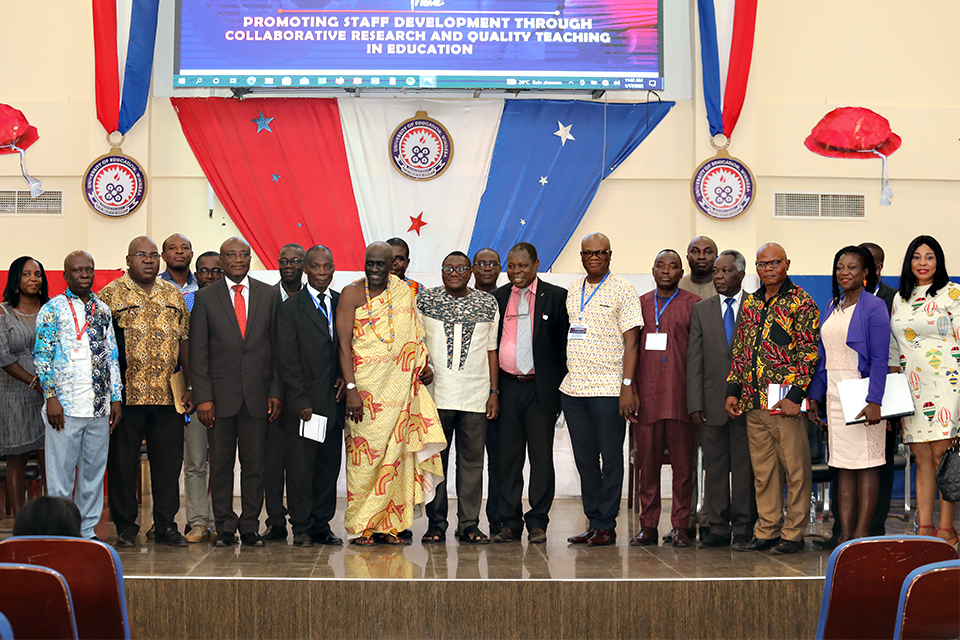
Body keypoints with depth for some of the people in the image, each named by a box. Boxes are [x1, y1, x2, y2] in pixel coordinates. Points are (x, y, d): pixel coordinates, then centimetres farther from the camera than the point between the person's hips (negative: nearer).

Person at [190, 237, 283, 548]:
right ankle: (225, 528, 13)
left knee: (255, 463, 4)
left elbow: (277, 346, 7)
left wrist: (276, 391, 0)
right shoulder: (205, 297, 4)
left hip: (258, 393, 1)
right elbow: (198, 351, 1)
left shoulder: (269, 295, 8)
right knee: (220, 463, 4)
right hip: (220, 392, -1)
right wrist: (203, 397, -6)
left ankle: (250, 526, 13)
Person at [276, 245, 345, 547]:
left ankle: (321, 525, 14)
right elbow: (287, 361, -6)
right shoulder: (290, 309, -2)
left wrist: (345, 376, -1)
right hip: (303, 402, -4)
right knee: (300, 466, -1)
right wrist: (301, 402, -11)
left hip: (333, 400, 4)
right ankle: (301, 528, 9)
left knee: (329, 466, 6)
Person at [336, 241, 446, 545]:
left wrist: (423, 366, 2)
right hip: (364, 386, -4)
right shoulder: (352, 293, -2)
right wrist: (351, 388, -16)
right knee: (364, 452, -4)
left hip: (399, 388, 4)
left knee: (394, 452, 4)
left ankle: (388, 524, 10)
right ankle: (361, 527, 3)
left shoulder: (403, 293, 10)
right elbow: (344, 344, -8)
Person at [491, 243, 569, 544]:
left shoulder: (556, 296, 3)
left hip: (542, 389, -2)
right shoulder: (496, 298, 10)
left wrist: (562, 387, -4)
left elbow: (565, 344, 2)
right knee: (508, 457, 4)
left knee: (541, 457, 3)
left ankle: (538, 522, 12)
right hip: (507, 388, 2)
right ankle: (510, 522, 12)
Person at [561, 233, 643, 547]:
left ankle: (606, 526, 7)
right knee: (584, 459, 9)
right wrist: (565, 375, 12)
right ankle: (593, 522, 17)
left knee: (611, 459, 0)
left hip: (608, 388, -6)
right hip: (573, 388, 6)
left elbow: (631, 342, -7)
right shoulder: (572, 291, 14)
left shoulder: (622, 290, -3)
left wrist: (627, 386, -14)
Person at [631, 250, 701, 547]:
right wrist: (629, 390, 6)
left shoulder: (693, 305, 4)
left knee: (683, 464, 1)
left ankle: (680, 526, 8)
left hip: (680, 397, -2)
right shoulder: (639, 304, 14)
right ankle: (648, 526, 11)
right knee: (647, 462, 4)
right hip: (646, 397, 3)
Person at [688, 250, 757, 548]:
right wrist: (695, 403, -1)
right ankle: (718, 528, 11)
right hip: (712, 401, 2)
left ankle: (744, 529, 9)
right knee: (715, 466, 5)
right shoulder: (701, 310, 10)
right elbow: (694, 359, 6)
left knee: (745, 466, 1)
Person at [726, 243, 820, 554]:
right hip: (753, 401, 6)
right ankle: (766, 532, 17)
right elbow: (740, 350, 18)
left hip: (786, 402, -6)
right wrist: (733, 390, 10)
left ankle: (793, 534, 7)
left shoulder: (801, 302, -3)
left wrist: (796, 395, -16)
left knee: (795, 468, 0)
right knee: (763, 470, 10)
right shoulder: (749, 304, 15)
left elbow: (809, 351, -9)